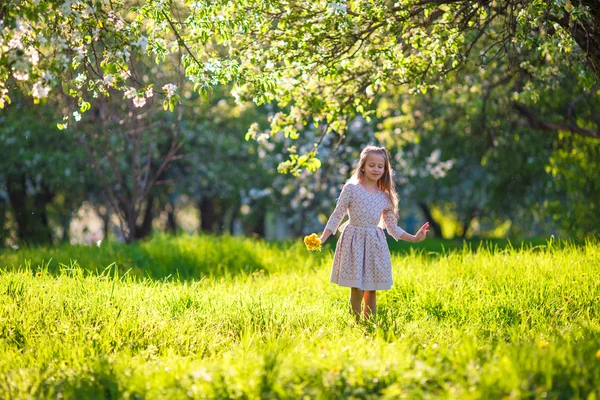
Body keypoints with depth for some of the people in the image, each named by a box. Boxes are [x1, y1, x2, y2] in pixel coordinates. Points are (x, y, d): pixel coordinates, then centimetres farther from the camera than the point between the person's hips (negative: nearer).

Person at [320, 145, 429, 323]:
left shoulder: (385, 197, 9)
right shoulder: (351, 189, -3)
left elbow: (392, 228, 16)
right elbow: (336, 216, -3)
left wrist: (414, 238, 9)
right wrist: (321, 240, -12)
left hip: (375, 243, 4)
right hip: (355, 241, -4)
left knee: (372, 292, 5)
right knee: (356, 291, -8)